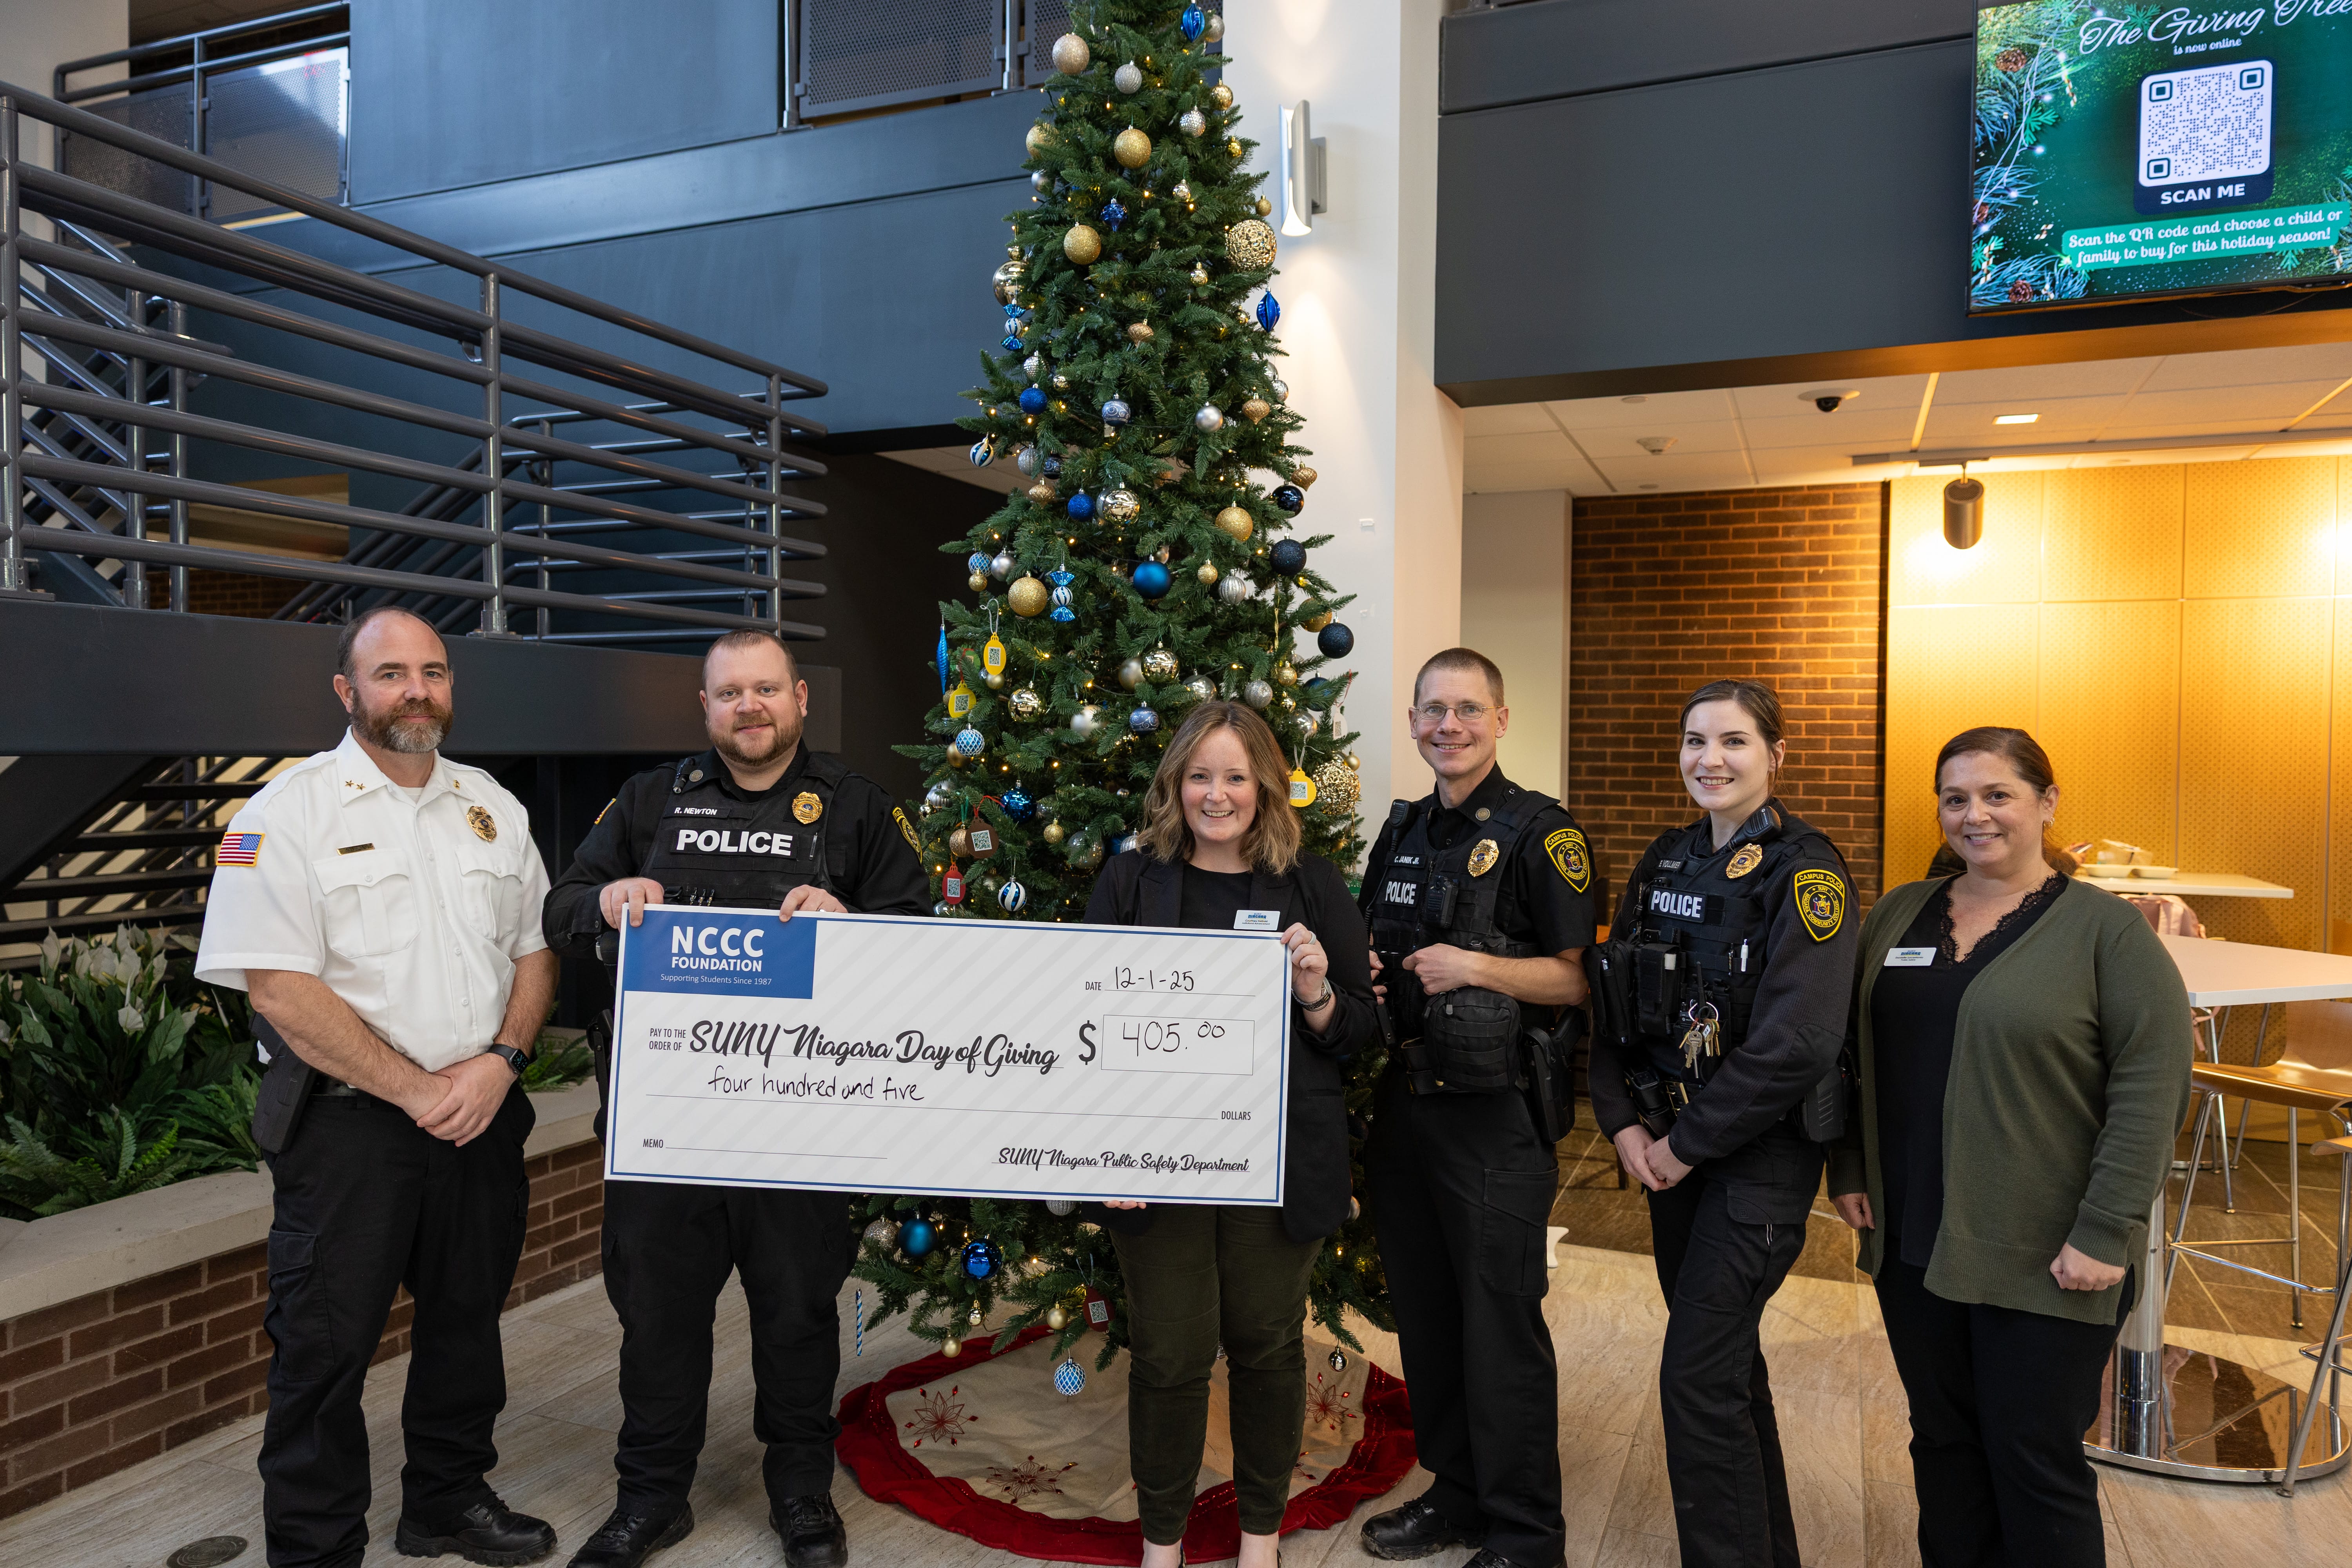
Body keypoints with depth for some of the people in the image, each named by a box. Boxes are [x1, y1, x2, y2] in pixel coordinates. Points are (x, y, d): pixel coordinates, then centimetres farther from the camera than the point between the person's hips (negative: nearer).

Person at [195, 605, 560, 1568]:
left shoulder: (493, 807, 8)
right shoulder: (288, 812, -8)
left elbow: (536, 951, 10)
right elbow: (280, 988, -15)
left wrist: (499, 1062, -7)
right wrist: (417, 1091, -15)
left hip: (483, 1115, 5)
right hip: (348, 1125, -5)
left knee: (468, 1322, 17)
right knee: (325, 1345, 5)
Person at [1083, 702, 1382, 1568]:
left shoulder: (1312, 885, 4)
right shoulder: (1130, 880, 2)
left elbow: (1363, 1033, 6)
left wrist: (1317, 992, -15)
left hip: (1279, 1161, 1)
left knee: (1268, 1343, 13)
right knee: (1169, 1351, 7)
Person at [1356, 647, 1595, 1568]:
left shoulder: (1538, 832, -9)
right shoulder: (1401, 832, 11)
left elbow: (1578, 979, -11)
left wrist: (1477, 967, -22)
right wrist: (1356, 968, 0)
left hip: (1495, 1118, -6)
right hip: (1403, 1104, 7)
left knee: (1502, 1329, 4)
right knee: (1425, 1317, 16)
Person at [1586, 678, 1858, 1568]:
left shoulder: (1803, 872, -14)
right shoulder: (1666, 862, 7)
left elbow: (1795, 1044, -21)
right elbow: (1615, 1003, 8)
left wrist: (1688, 1143, -15)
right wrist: (1624, 1123, -4)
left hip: (1760, 1155, -7)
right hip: (1668, 1150, 7)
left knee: (1698, 1377, -6)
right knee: (1726, 1356, 18)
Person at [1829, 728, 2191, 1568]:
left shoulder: (2108, 929, -7)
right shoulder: (1898, 915, 7)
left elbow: (2152, 1091, -12)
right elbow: (1856, 1052, 13)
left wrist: (2106, 1234, -15)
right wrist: (1849, 1170, 8)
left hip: (2043, 1261, -4)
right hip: (1914, 1245, 5)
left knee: (2036, 1463, 7)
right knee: (1943, 1442, 16)